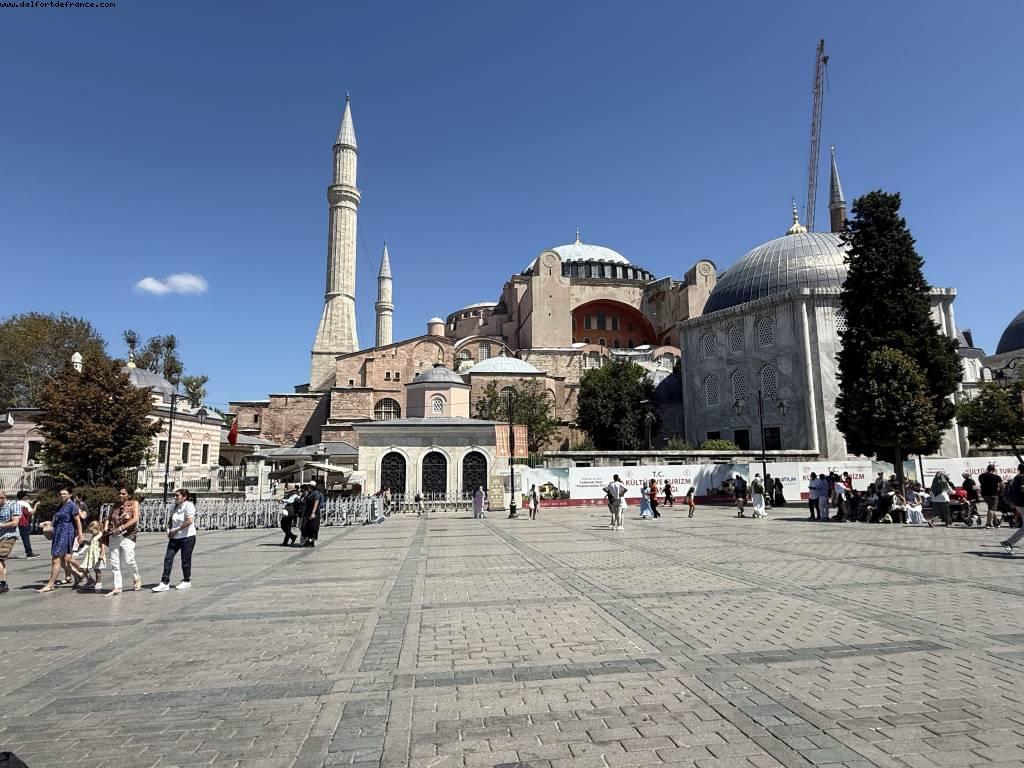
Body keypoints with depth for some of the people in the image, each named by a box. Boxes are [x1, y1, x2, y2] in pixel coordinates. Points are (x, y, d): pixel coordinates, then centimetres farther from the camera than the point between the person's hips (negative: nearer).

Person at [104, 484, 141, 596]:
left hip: (127, 536, -5)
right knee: (114, 563, 3)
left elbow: (135, 518, -10)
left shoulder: (134, 503, 2)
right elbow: (109, 518, 15)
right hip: (114, 537, 5)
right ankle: (117, 587, 11)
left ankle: (137, 578, 14)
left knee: (128, 560, -12)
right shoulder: (115, 506, 17)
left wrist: (121, 528, -16)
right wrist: (106, 527, -6)